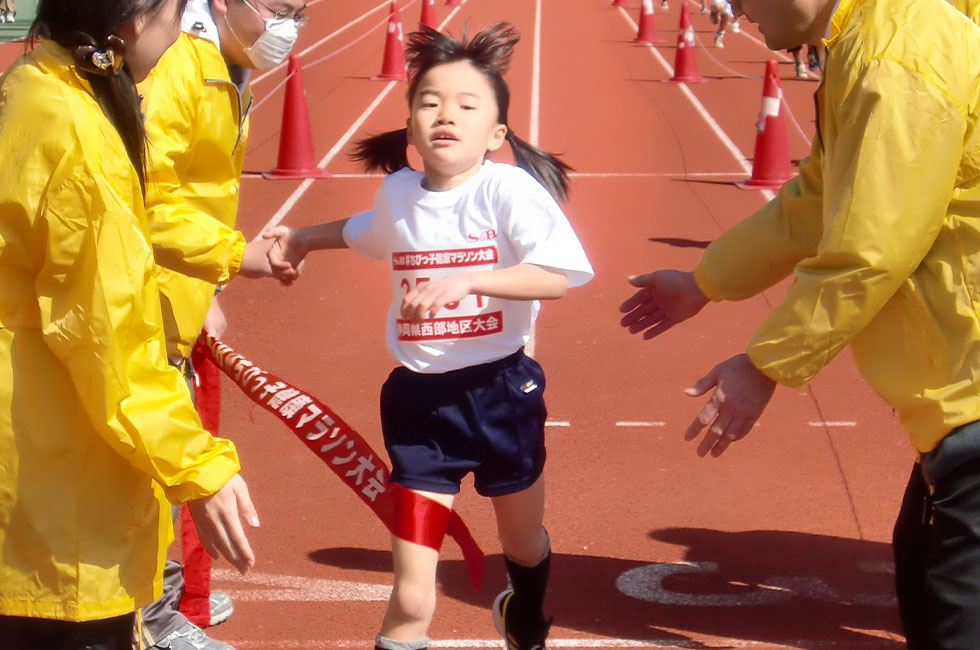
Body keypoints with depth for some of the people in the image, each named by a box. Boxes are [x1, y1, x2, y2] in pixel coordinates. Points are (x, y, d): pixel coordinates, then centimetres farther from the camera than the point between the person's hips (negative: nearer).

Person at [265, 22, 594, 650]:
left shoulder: (509, 188, -14)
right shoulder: (397, 192, 1)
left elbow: (558, 275, -27)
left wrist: (468, 280, -34)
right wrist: (306, 236, 26)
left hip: (502, 392, -2)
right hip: (420, 403, 2)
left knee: (525, 545, 26)